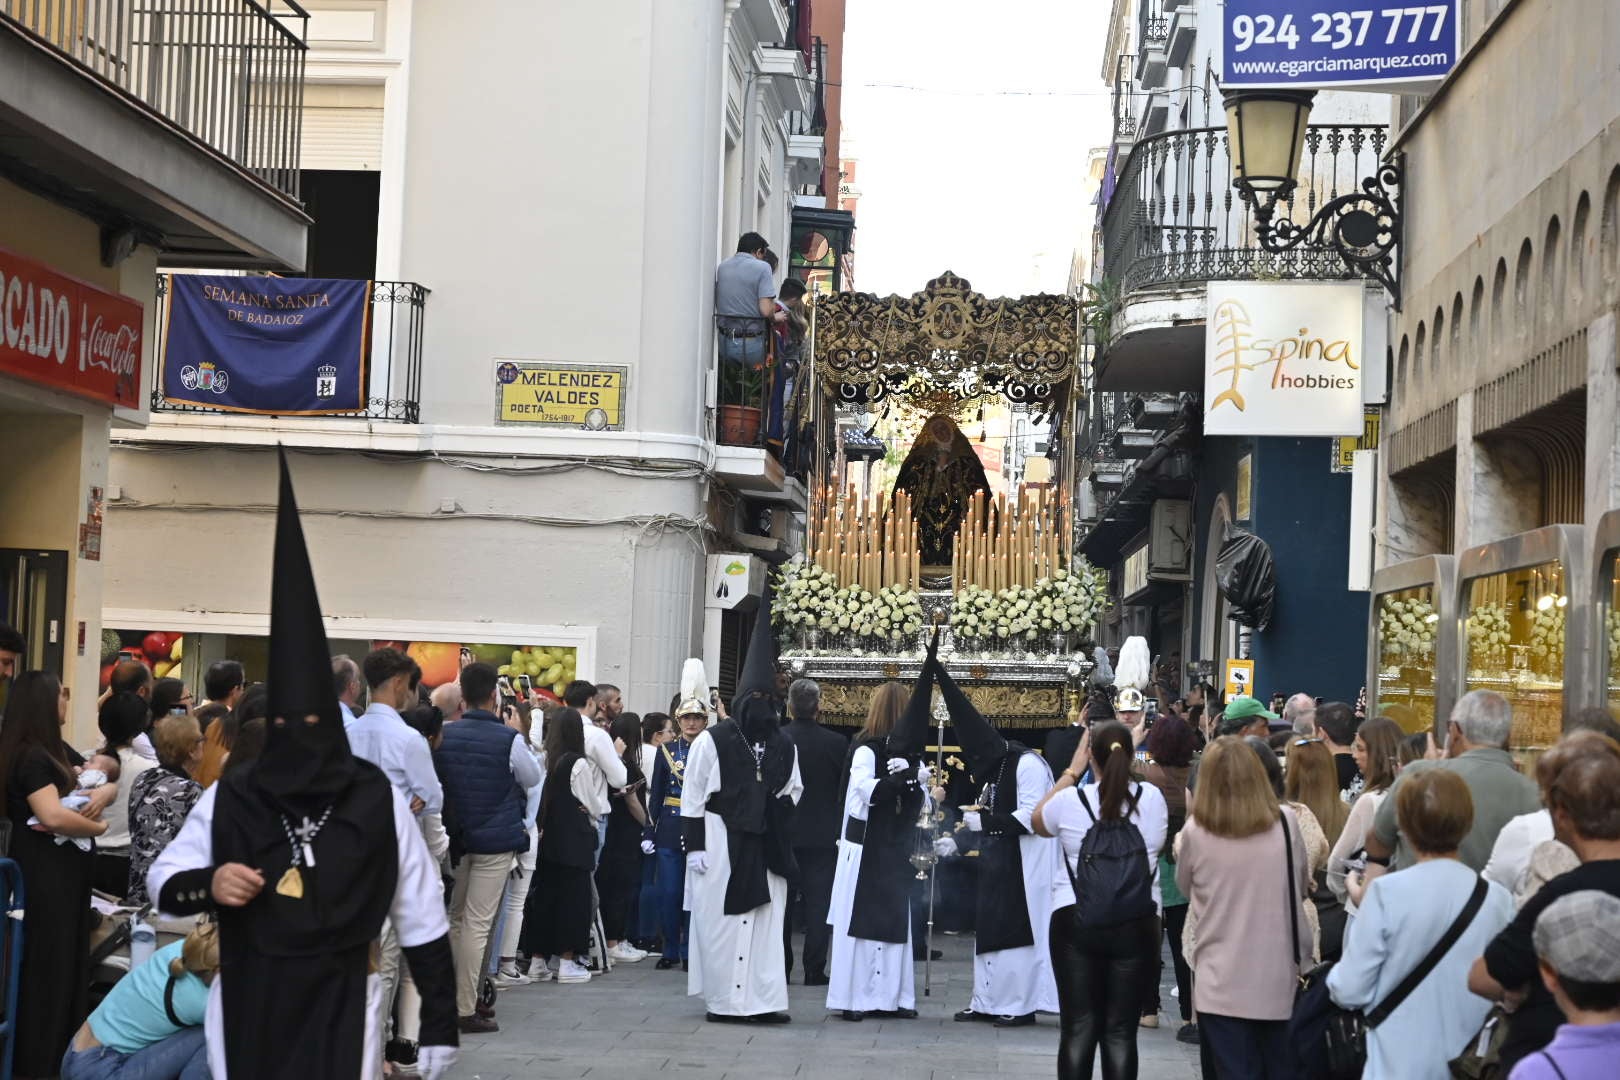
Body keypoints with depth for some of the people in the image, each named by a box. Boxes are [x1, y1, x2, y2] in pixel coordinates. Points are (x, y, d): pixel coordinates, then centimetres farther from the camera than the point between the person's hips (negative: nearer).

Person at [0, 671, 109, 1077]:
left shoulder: (56, 750, 10)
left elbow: (104, 779, 15)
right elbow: (53, 815, -30)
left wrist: (104, 792, -8)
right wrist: (98, 827, -16)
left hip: (66, 867, 9)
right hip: (42, 871, -9)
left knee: (69, 958, 16)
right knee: (46, 965, 0)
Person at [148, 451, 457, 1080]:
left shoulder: (377, 801, -3)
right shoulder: (228, 800, -1)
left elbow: (422, 921, 1)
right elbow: (161, 881, 8)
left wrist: (439, 1026, -1)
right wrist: (205, 884, -16)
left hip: (340, 1013, -1)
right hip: (246, 1014, 2)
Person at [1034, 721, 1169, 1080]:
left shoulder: (1069, 799, -5)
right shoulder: (1152, 798, -2)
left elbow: (1039, 823, 19)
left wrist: (1071, 771, 21)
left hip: (1076, 923, 0)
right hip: (1137, 925, 1)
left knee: (1078, 1030, 4)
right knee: (1121, 1032, 3)